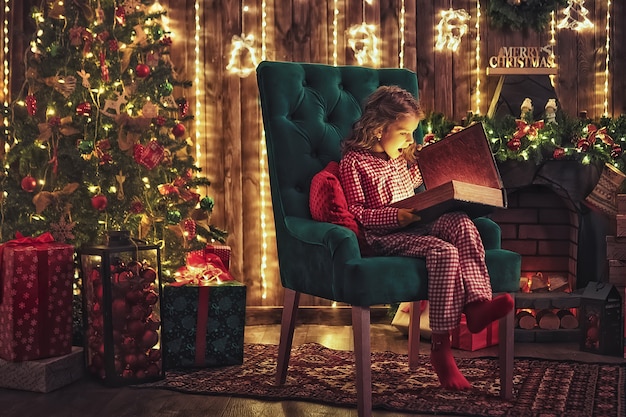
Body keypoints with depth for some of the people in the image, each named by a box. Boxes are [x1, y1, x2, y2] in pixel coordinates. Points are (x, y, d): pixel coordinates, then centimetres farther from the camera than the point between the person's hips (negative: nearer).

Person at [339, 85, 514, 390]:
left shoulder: (402, 157, 22)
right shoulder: (353, 160, -3)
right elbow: (356, 213, -11)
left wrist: (419, 157, 25)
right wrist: (397, 216, -22)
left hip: (415, 226, 8)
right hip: (384, 237, -7)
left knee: (461, 223, -22)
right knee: (444, 251, -31)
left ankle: (477, 303, -34)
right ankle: (440, 347, -29)